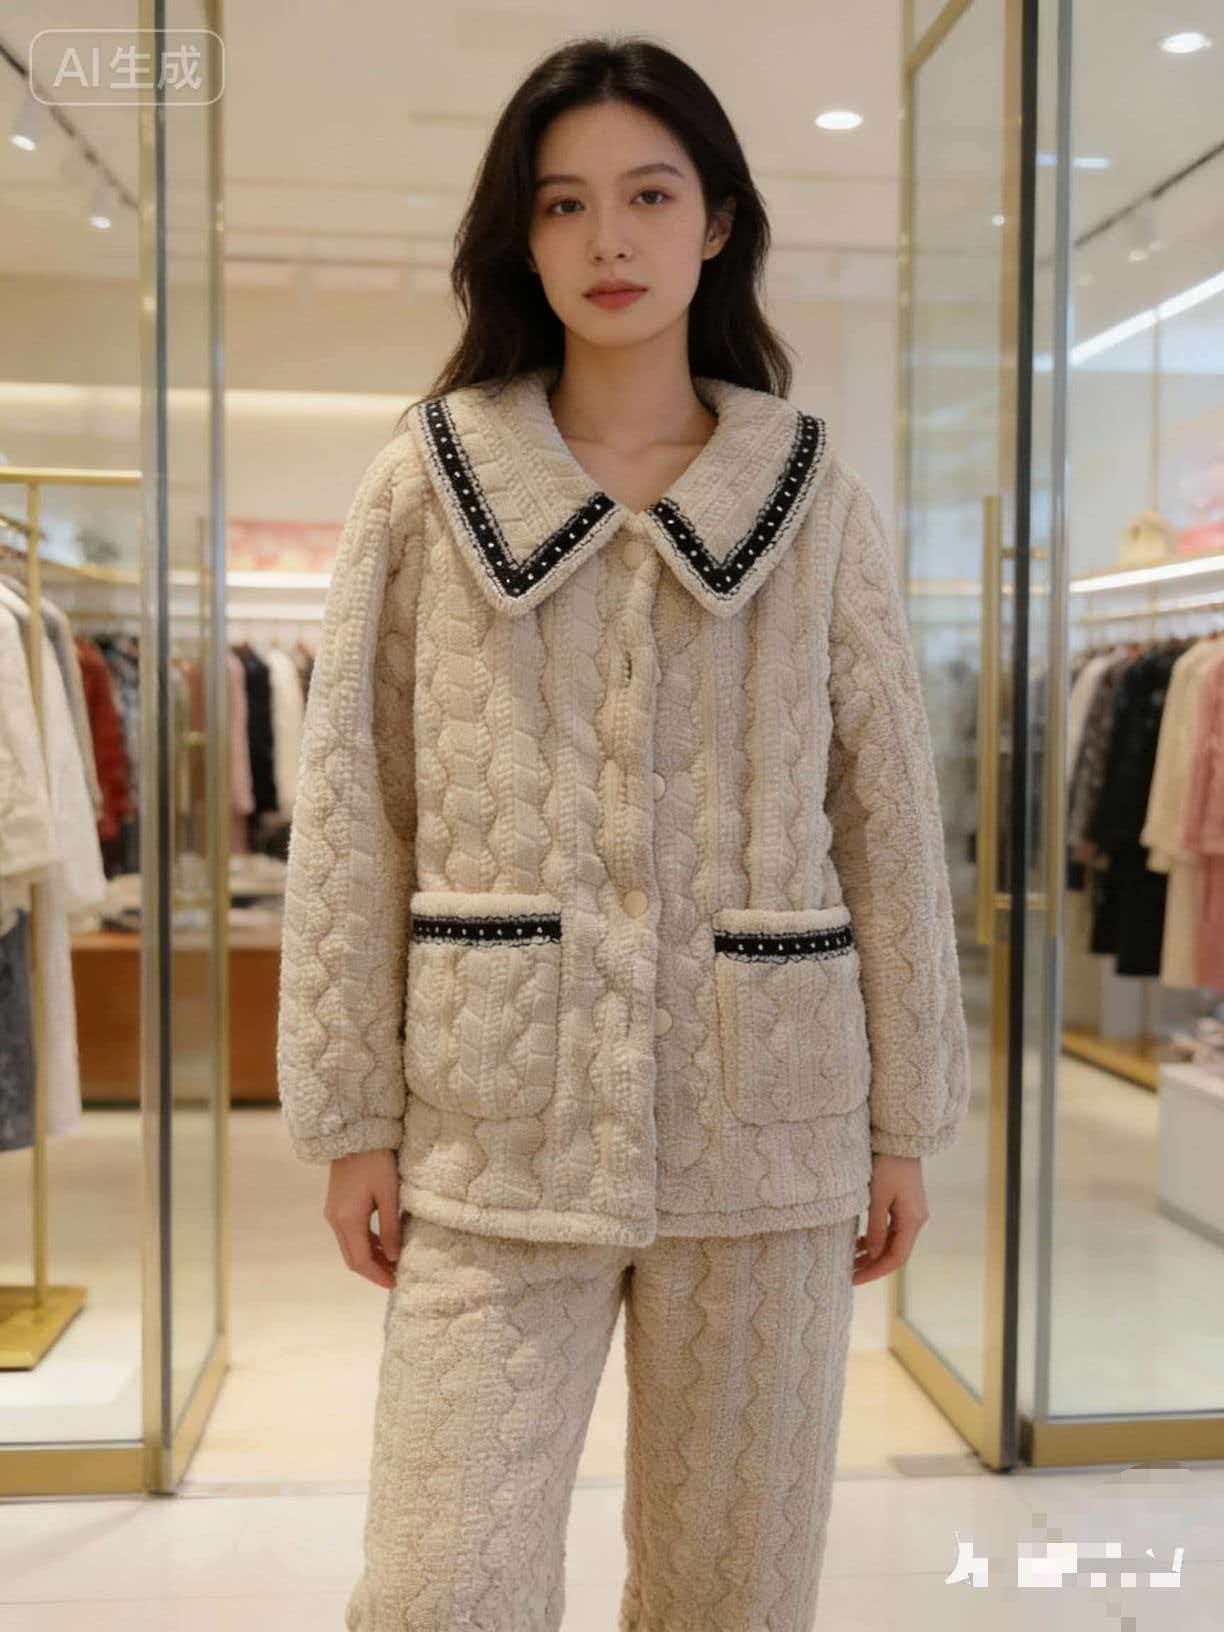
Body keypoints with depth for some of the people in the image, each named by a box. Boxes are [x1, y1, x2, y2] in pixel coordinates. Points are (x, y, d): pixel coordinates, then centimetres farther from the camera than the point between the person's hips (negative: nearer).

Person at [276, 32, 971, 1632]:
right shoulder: (426, 482, 3)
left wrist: (905, 1111, 4)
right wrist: (353, 1115, -1)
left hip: (765, 1115, 1)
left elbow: (887, 810, 5)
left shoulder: (813, 492, 5)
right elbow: (351, 817, 2)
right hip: (497, 1123, 0)